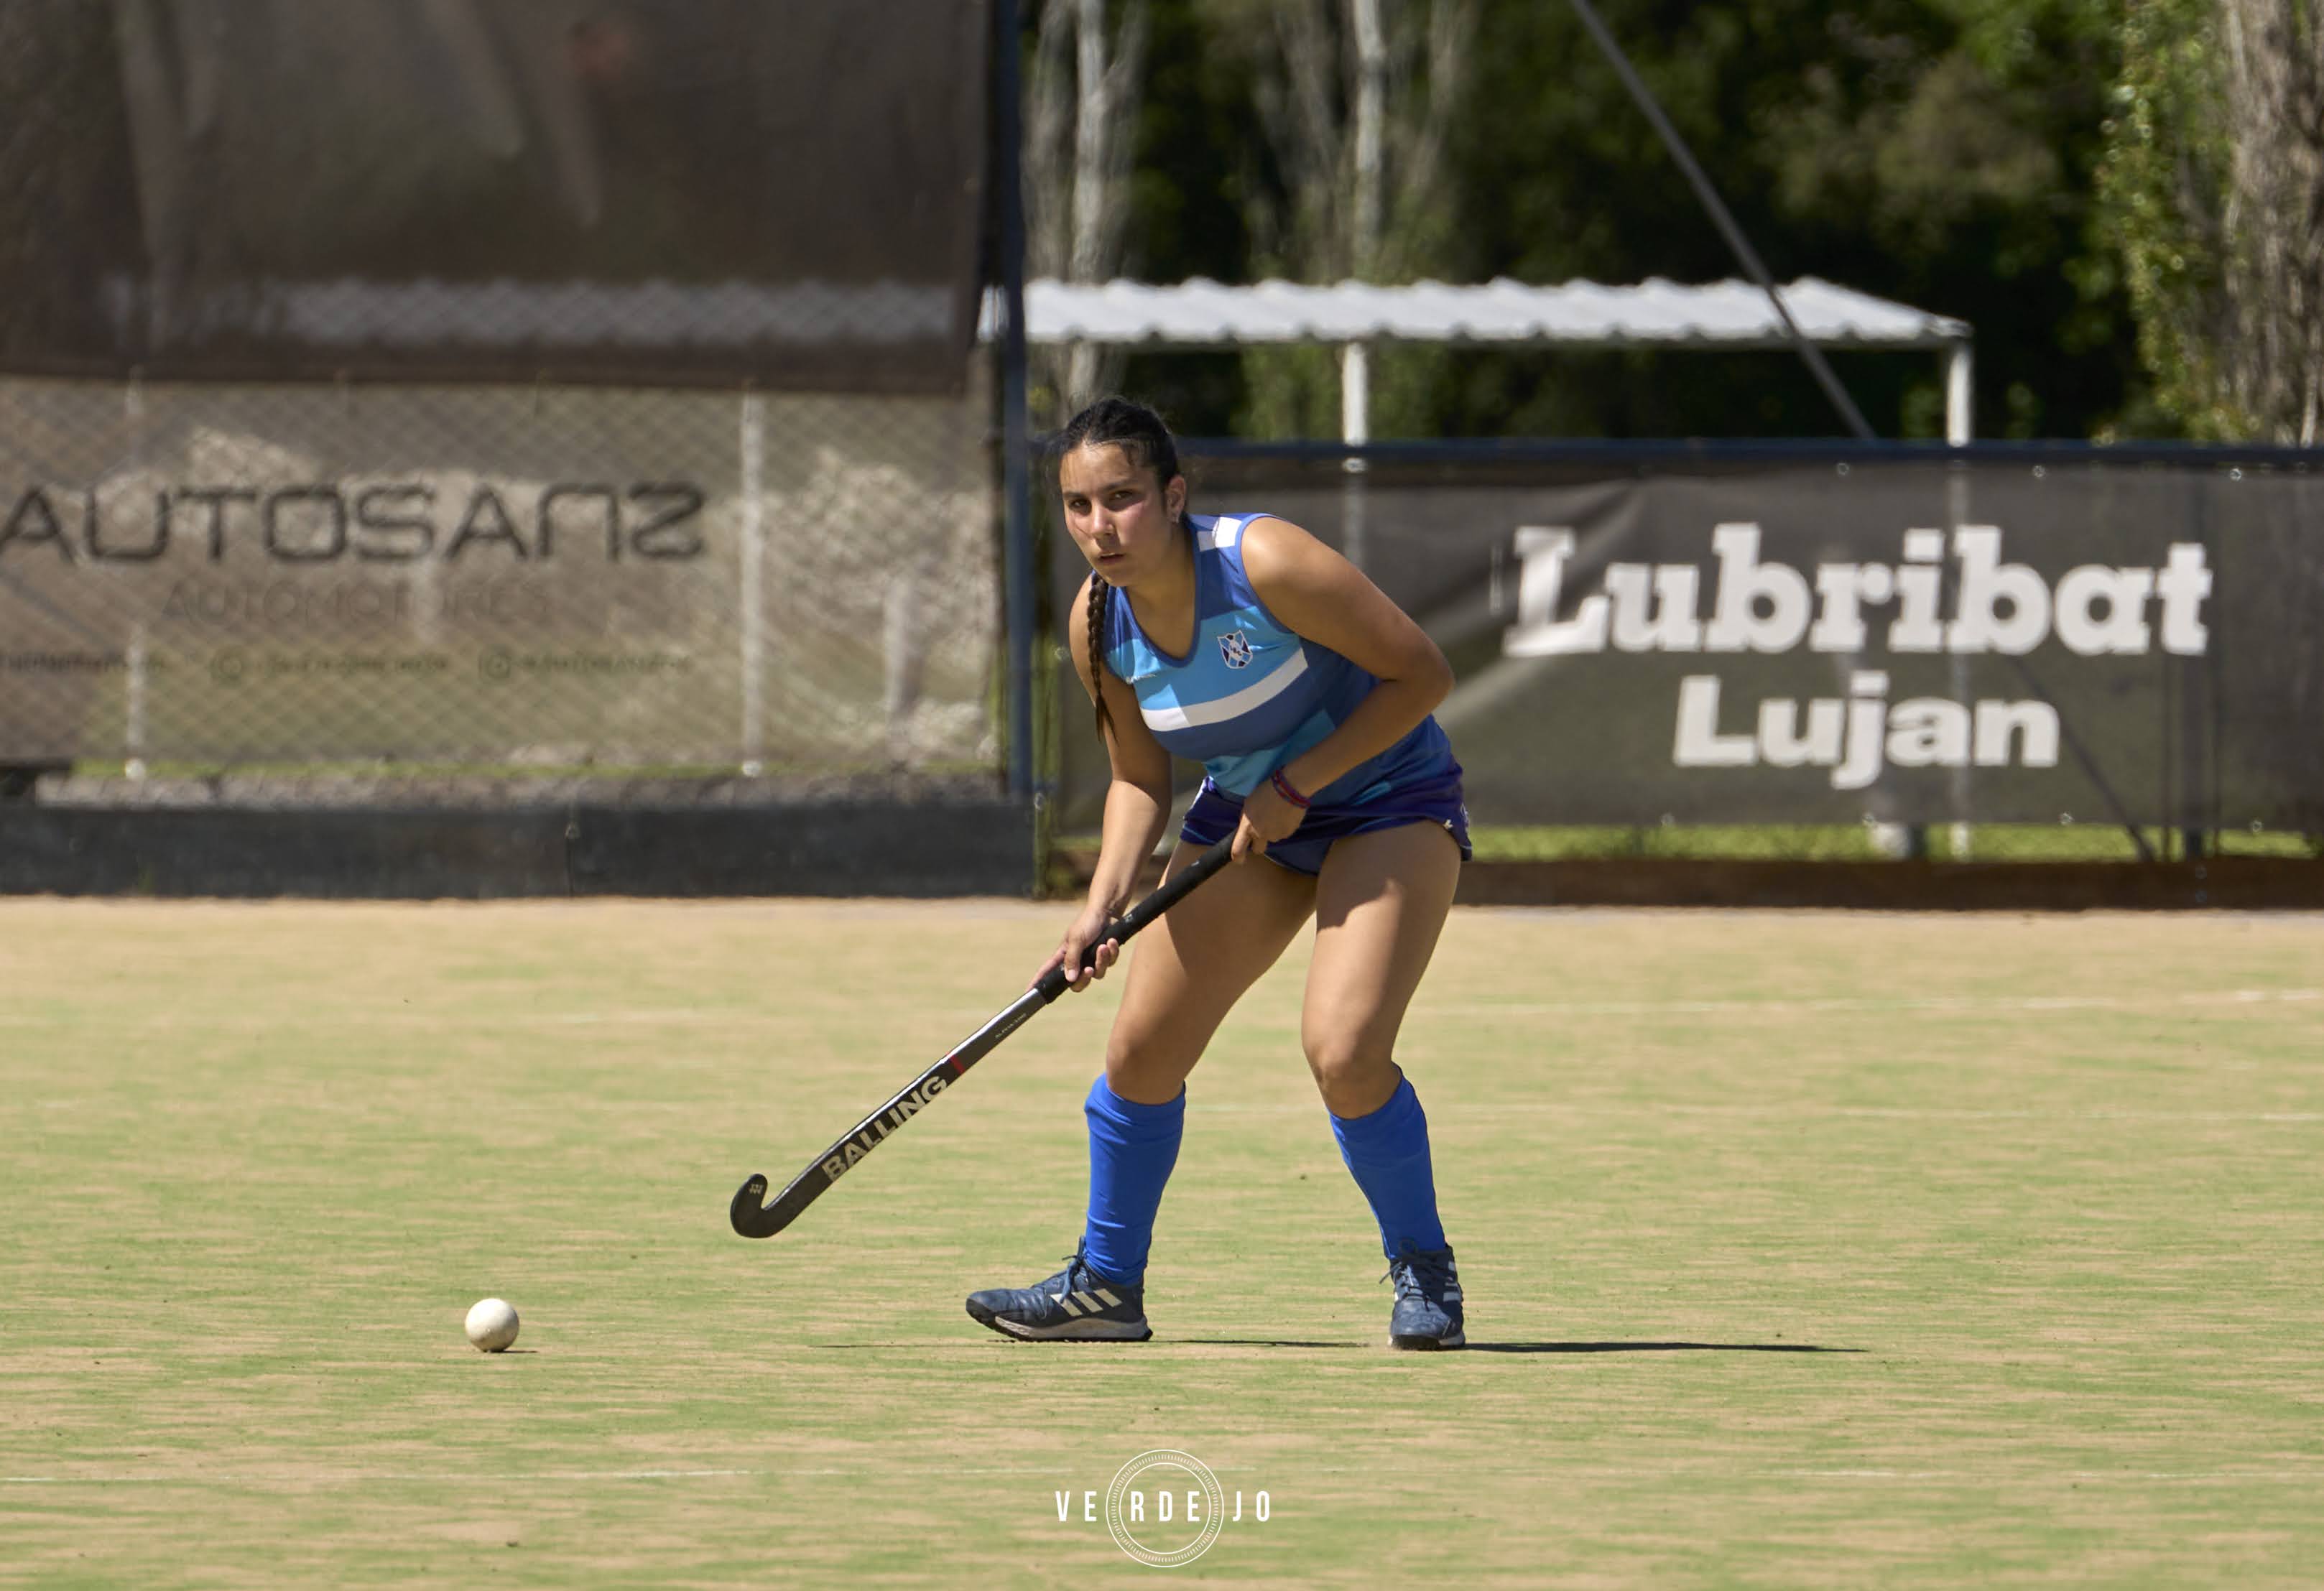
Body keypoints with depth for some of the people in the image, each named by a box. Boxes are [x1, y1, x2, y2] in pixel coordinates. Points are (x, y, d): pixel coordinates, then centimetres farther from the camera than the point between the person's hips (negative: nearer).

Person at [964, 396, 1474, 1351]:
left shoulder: (1264, 566, -29)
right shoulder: (1100, 626, -10)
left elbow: (1421, 673, -22)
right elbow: (1142, 778, 3)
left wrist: (1296, 786, -23)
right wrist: (1106, 903, -12)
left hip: (1390, 800, -6)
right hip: (1247, 815, 6)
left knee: (1344, 1053, -23)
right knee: (1142, 1051, 1)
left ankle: (1423, 1273, -1)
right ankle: (1106, 1285, 20)